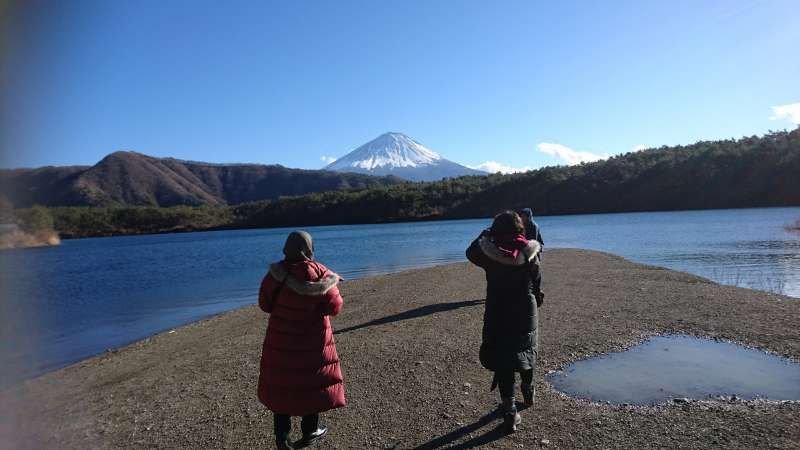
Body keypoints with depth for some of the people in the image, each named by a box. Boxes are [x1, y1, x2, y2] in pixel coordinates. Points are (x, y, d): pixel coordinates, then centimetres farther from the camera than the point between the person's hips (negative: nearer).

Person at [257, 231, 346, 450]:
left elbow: (265, 304, -3)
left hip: (282, 338, 2)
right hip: (311, 339, -2)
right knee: (312, 380, 15)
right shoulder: (319, 273, -17)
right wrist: (332, 282, 2)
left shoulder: (276, 272, -10)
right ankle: (309, 432, 29)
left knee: (281, 382, 16)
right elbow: (334, 306, -15)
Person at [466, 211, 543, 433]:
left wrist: (484, 235, 12)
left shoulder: (489, 253, -15)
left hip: (497, 317, -2)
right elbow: (535, 278, 5)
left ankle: (510, 412, 4)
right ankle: (528, 392, 47)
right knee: (527, 354, 24)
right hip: (526, 315, 2)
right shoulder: (529, 251, -10)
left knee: (503, 362, 5)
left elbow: (470, 253, 6)